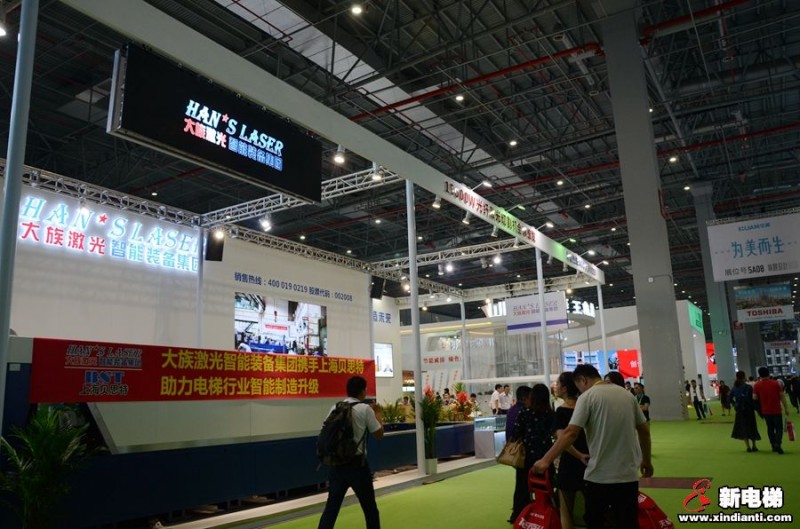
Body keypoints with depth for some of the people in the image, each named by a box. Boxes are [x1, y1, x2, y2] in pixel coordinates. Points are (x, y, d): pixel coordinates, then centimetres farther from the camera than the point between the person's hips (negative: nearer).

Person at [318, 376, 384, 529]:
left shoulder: (335, 408, 4)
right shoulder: (365, 409, -8)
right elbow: (379, 435, -2)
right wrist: (377, 413, 11)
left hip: (337, 464, 4)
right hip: (357, 464, -4)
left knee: (331, 506, 9)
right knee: (369, 507, 11)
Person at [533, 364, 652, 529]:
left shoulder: (588, 396, -8)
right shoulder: (626, 394, 9)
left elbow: (570, 433, -17)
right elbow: (644, 430, 14)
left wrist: (546, 460, -16)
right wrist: (647, 460, 26)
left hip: (600, 475, -5)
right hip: (628, 474, 5)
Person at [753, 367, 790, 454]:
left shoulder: (757, 385, -5)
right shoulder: (775, 383, -4)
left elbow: (754, 398, -6)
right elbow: (782, 396, -2)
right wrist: (786, 408, 5)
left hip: (765, 411, 1)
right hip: (776, 410, -1)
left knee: (770, 428, 16)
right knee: (779, 428, 6)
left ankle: (773, 446, 19)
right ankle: (777, 444, -14)